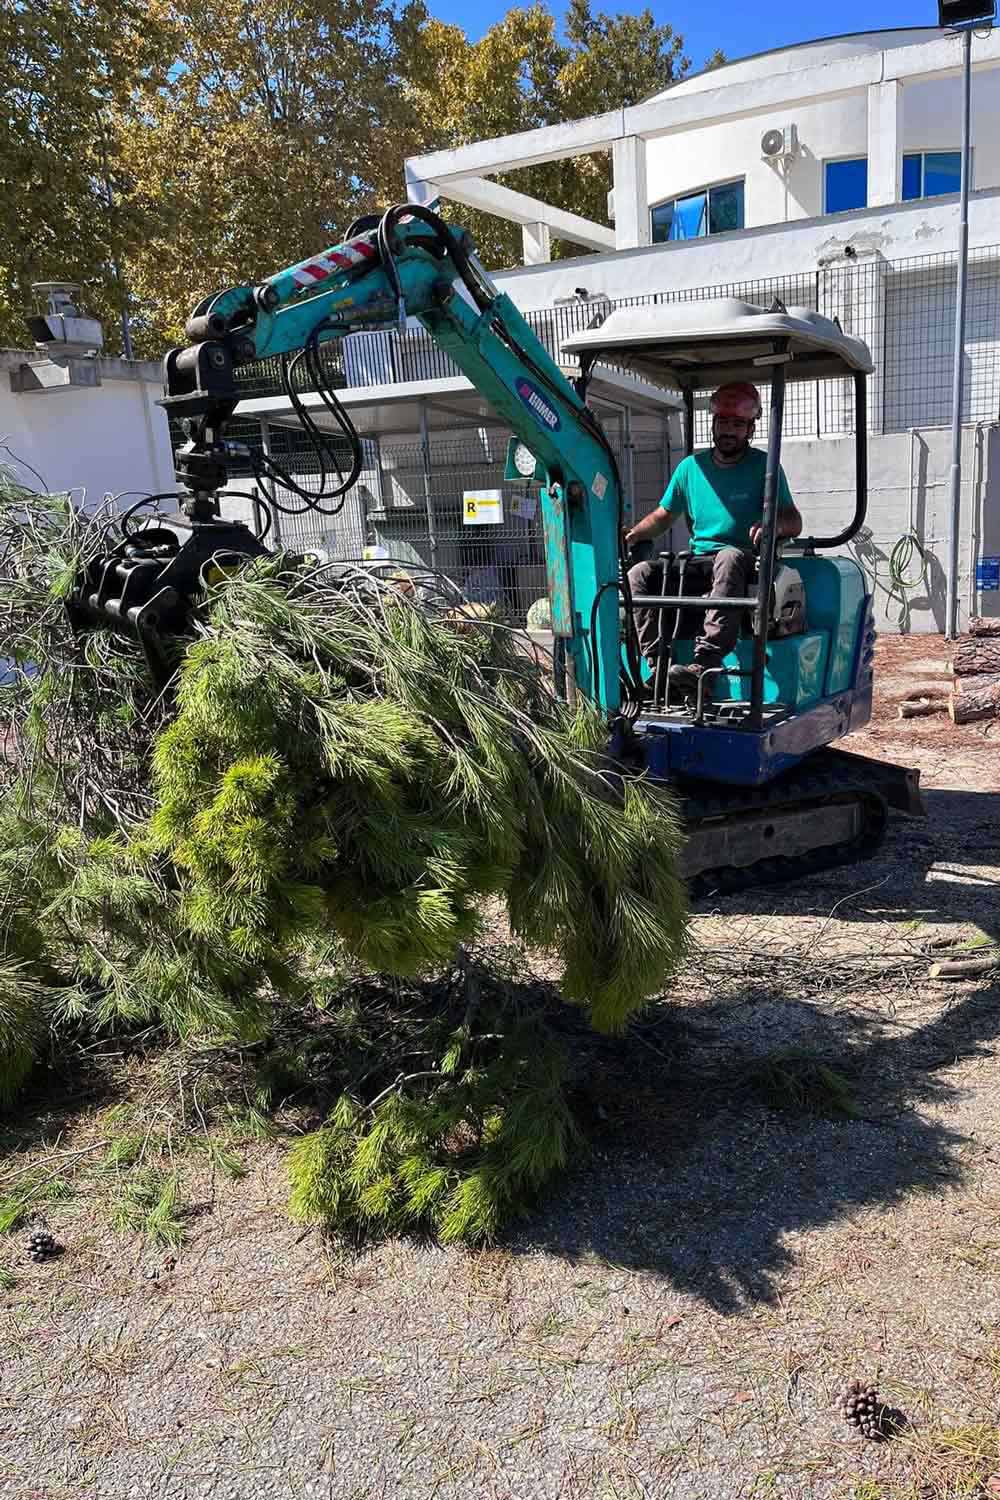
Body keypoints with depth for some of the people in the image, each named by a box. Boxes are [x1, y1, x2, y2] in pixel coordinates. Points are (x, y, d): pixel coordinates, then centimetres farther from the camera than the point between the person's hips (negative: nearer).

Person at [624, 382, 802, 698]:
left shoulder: (763, 466, 5)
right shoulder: (691, 466, 14)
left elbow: (794, 521, -1)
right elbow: (663, 516, 21)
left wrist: (774, 524, -26)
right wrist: (631, 536, 1)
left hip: (746, 566, -4)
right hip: (697, 565, 4)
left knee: (729, 557, -39)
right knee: (640, 574, -19)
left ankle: (703, 664, -49)